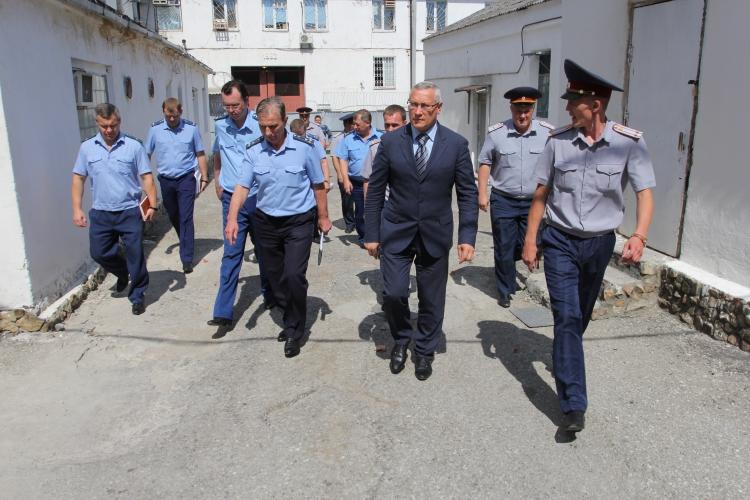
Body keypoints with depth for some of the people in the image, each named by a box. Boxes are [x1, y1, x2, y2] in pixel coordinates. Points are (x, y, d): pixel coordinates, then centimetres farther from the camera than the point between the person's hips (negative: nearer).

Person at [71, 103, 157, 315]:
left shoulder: (133, 146, -4)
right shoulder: (87, 148, 4)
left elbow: (146, 177, -4)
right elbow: (78, 179, 8)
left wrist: (152, 205, -13)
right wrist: (77, 209, 2)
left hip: (130, 212, -3)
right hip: (100, 213, 3)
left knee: (135, 256, 1)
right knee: (99, 253, 10)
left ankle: (137, 296, 18)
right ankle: (122, 273, 40)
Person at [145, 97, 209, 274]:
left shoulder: (191, 128, -5)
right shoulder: (155, 129, -1)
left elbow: (200, 154, 2)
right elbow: (146, 154, 6)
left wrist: (204, 178, 0)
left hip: (186, 179, -3)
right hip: (166, 180, 3)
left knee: (186, 218, -6)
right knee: (173, 217, 17)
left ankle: (187, 259, -3)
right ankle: (186, 243, 41)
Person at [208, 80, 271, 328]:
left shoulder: (260, 125, -10)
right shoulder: (220, 125, 3)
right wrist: (217, 182, 13)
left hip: (259, 197, -2)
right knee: (231, 253, -1)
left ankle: (269, 294, 35)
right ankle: (223, 312, 1)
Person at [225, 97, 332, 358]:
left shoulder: (304, 147, -11)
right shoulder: (253, 150, -3)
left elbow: (318, 185, -1)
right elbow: (242, 186, -5)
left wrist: (323, 217, 4)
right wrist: (232, 218, -17)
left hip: (298, 221, -4)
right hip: (266, 221, 4)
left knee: (294, 275, -13)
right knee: (276, 277, 13)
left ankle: (294, 330, 7)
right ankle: (292, 319, 36)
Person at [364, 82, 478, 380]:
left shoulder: (456, 144, -4)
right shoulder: (390, 142, -3)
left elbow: (467, 194, -2)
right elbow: (375, 190, 1)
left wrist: (467, 237, -9)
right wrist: (371, 234, -1)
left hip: (435, 235, 0)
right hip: (396, 232, 0)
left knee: (431, 299, 10)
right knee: (393, 294, -4)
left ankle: (424, 351, 33)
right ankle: (401, 339, 27)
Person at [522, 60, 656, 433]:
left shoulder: (629, 143, -9)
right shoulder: (558, 140, -6)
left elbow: (645, 192, -9)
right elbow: (541, 193, 0)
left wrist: (639, 236, -26)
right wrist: (530, 240, 0)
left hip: (600, 243, 1)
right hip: (560, 241, -1)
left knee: (581, 315, 19)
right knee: (566, 317, -9)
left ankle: (564, 357, 48)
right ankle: (573, 405, -5)